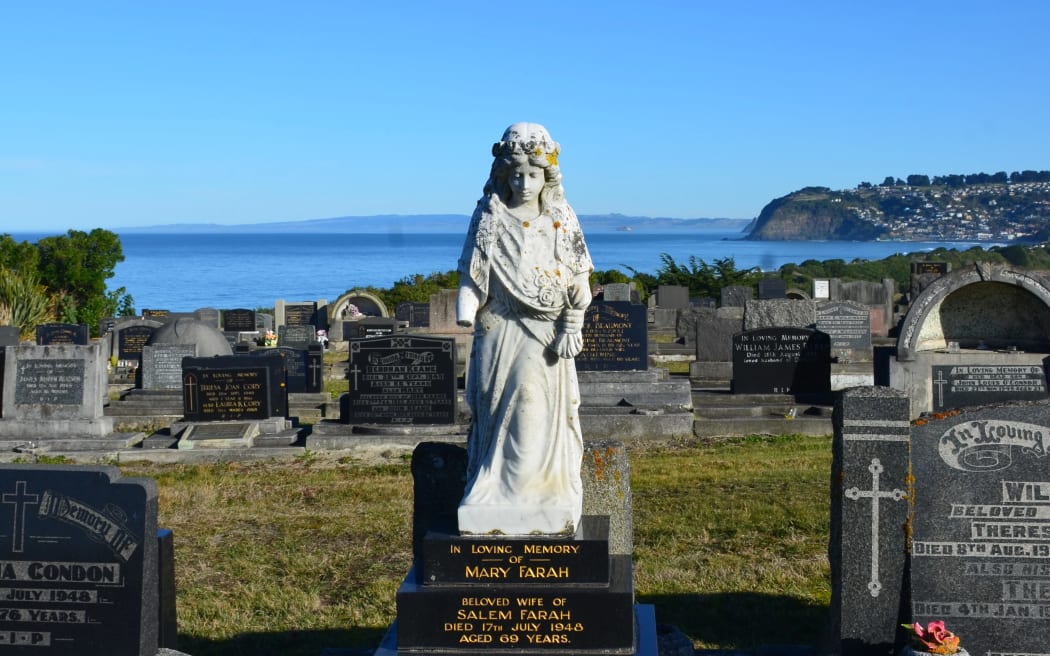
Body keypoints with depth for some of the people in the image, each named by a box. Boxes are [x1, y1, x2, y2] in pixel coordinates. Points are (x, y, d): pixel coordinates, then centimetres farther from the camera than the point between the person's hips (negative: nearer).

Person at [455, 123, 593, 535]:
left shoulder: (561, 219, 5)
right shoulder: (490, 218, 2)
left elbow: (579, 278, 4)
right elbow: (472, 272, 1)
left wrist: (571, 327, -5)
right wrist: (466, 312, -15)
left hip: (548, 335, 1)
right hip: (503, 332, -1)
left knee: (545, 416, 0)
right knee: (504, 413, -1)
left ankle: (547, 501, 10)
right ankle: (498, 500, 7)